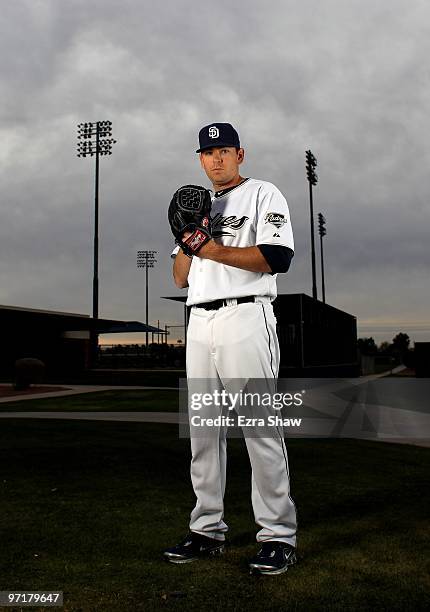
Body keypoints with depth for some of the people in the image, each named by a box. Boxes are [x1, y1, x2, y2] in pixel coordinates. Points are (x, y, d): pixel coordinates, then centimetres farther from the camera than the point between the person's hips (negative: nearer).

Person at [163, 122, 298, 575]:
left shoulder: (263, 195, 6)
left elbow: (278, 258, -11)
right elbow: (180, 278, 19)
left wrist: (213, 248, -12)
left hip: (245, 319, -6)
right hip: (199, 322, 7)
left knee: (260, 428, -6)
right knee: (203, 430, 8)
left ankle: (278, 536, 4)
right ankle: (207, 530, 18)